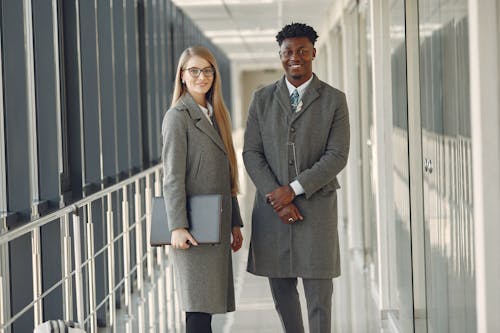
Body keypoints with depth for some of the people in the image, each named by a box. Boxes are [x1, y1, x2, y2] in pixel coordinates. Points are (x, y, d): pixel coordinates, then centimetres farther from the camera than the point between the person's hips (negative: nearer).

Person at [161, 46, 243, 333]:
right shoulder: (178, 116, -7)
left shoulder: (215, 115, 16)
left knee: (207, 303, 9)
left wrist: (235, 223, 17)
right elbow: (172, 177, -14)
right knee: (199, 308, -8)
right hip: (195, 228, -7)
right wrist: (177, 227, -20)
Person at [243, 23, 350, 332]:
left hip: (316, 206, -2)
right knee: (282, 290, 9)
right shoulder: (262, 99, 6)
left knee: (319, 293, -2)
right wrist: (277, 197, -11)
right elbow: (252, 153, 2)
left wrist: (293, 189, -15)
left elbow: (337, 156, -6)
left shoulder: (334, 100, 1)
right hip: (272, 210, 2)